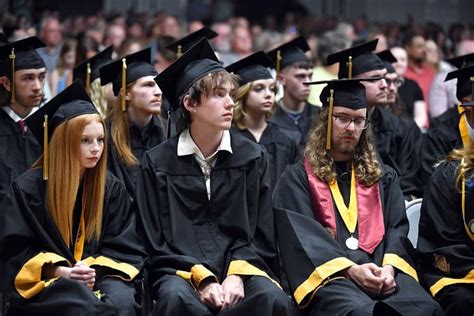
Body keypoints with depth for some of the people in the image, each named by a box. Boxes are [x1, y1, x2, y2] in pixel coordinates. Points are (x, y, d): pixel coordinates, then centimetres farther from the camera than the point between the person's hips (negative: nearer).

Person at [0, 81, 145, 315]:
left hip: (98, 277, 3)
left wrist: (96, 270, -14)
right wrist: (57, 270, -18)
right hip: (43, 283, -3)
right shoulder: (28, 188, -1)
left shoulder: (111, 188, 9)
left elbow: (124, 248, 7)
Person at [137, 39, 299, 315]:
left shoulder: (253, 157, 10)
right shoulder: (158, 162, 5)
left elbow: (260, 233, 9)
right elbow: (157, 242, 2)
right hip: (181, 270, -1)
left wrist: (237, 276, -11)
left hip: (240, 264, 2)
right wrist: (202, 280, -14)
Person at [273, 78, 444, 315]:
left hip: (382, 272, 3)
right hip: (329, 273, -3)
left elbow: (397, 228, 15)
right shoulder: (298, 177, 16)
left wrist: (389, 266, -9)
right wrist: (350, 269, -16)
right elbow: (301, 234, 1)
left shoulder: (383, 176, 28)